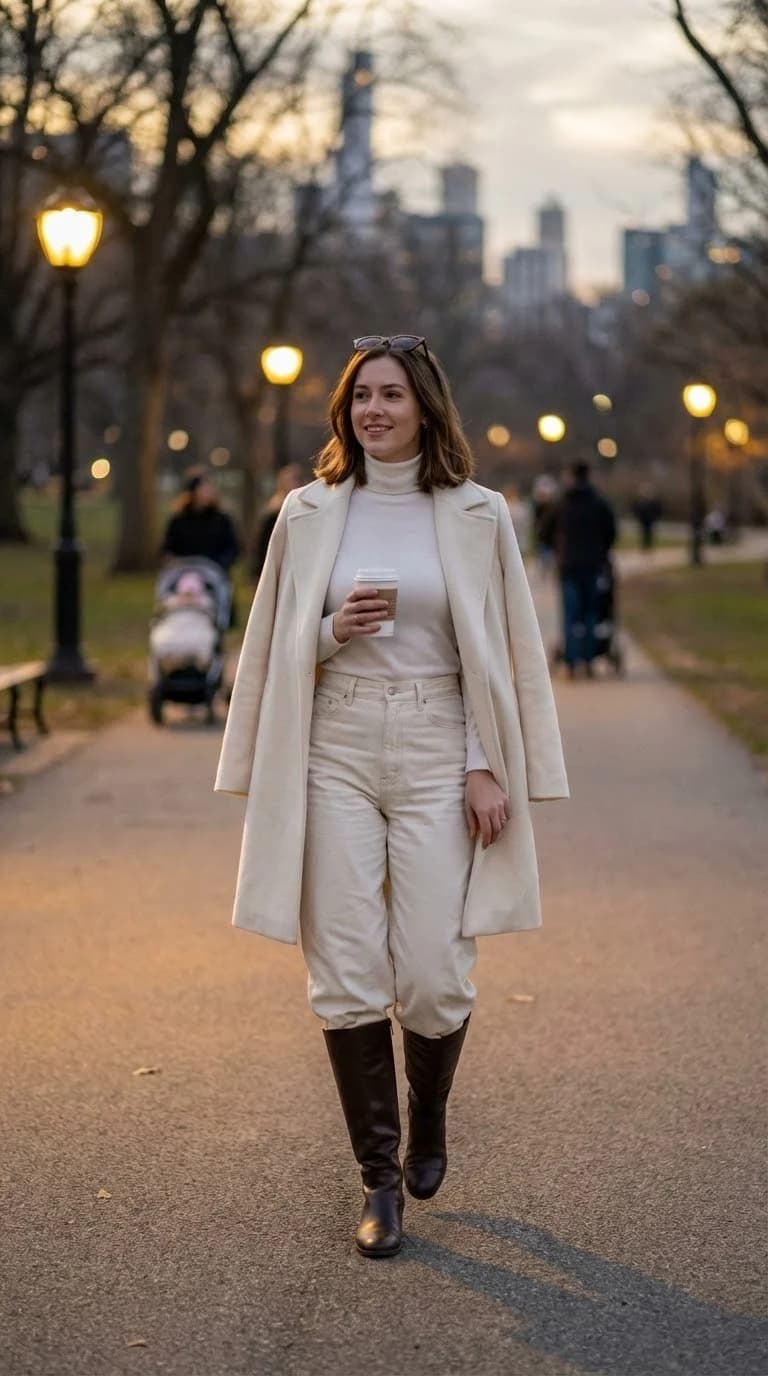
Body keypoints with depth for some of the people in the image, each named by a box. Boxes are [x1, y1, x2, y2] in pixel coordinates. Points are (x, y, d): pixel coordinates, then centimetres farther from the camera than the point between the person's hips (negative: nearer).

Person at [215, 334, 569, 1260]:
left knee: (435, 977, -4)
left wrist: (488, 766, -3)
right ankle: (379, 1177, 11)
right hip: (336, 751, 1)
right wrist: (331, 632, -7)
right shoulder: (309, 513, 7)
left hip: (437, 754, -1)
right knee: (346, 976, -2)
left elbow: (503, 652, 4)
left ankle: (427, 1125, 27)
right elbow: (275, 648, 13)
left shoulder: (475, 515, 3)